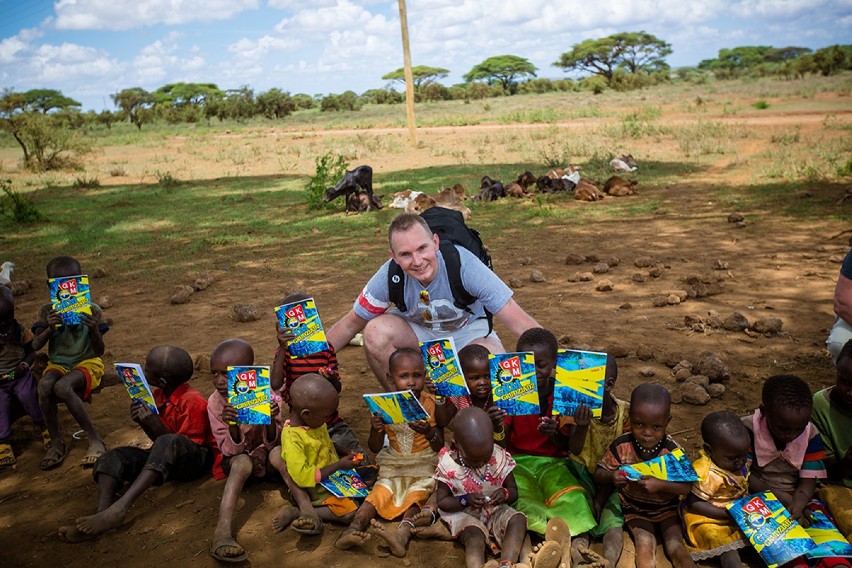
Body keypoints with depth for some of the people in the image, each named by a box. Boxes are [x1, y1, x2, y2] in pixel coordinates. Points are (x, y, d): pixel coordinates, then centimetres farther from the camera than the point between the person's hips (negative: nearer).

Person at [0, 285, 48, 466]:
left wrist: (26, 363, -7)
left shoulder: (20, 331, 3)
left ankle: (43, 426, 2)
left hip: (20, 374, 1)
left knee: (27, 394, -19)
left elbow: (31, 351, 11)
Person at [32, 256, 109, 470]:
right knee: (44, 385, -33)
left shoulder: (91, 310, -3)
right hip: (58, 364, 3)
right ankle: (56, 442, -16)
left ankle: (95, 440, -26)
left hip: (88, 362, -3)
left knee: (62, 386, -35)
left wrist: (94, 330, -24)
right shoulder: (47, 311, 3)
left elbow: (100, 351, -5)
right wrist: (50, 329, -22)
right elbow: (36, 346, -4)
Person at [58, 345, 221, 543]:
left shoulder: (193, 402, -17)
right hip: (166, 461, 8)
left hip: (196, 461, -8)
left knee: (168, 443, -39)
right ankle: (104, 512, -36)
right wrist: (142, 422, -5)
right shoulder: (158, 395, 7)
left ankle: (119, 508, -44)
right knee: (113, 457, -11)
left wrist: (156, 426, -27)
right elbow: (158, 439, 16)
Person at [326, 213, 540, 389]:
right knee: (376, 332, -28)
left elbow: (518, 321, -31)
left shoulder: (463, 263, -31)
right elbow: (350, 325, -10)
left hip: (467, 330, -2)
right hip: (417, 330, 2)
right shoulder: (389, 276, -24)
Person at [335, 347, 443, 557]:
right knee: (379, 492, -20)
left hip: (423, 465, -2)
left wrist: (428, 432, -30)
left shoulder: (431, 403, -8)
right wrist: (376, 430, -21)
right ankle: (353, 530, -36)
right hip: (393, 465, 2)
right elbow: (375, 449, 2)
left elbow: (440, 447, -7)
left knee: (416, 494, -27)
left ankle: (403, 533, -47)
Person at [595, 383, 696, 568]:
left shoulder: (673, 450, -18)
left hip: (666, 508, 0)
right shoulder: (621, 446, -18)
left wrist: (660, 484, -35)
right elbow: (598, 474, -8)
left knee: (676, 546, -15)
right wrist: (611, 477, -32)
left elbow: (687, 486, -18)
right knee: (645, 544, -19)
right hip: (635, 509, 0)